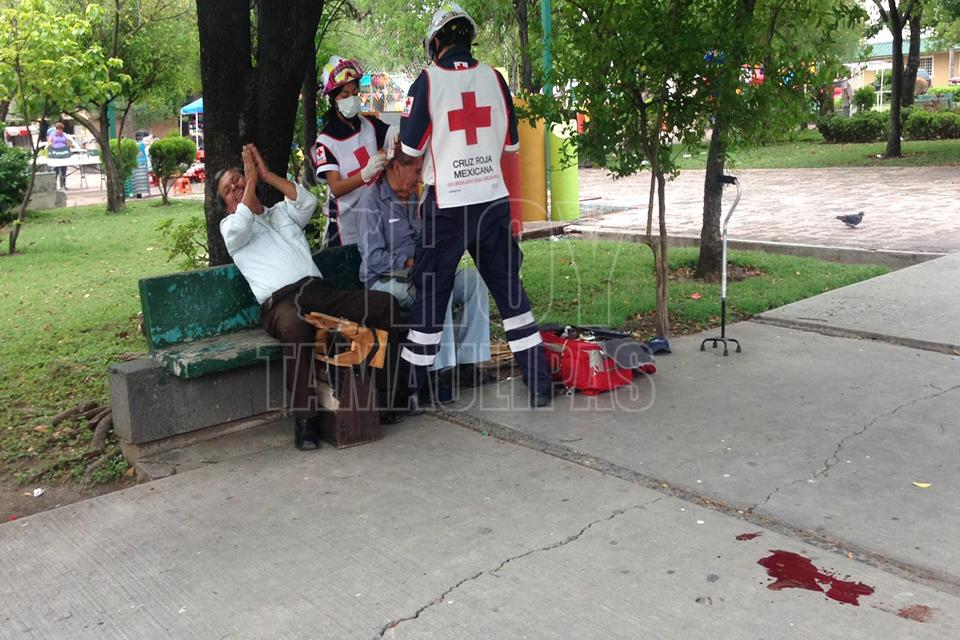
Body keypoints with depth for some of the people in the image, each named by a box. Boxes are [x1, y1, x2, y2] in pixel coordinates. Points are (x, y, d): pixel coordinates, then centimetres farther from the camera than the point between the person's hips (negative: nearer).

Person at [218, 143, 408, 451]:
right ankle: (304, 417, -33)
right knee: (296, 326, -43)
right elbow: (241, 227, -5)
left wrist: (266, 175, 11)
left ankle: (385, 397, -14)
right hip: (280, 301, -4)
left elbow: (307, 202, 10)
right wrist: (252, 179, 6)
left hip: (320, 289, 5)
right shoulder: (230, 225, 21)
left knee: (386, 304, -19)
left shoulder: (282, 213, 32)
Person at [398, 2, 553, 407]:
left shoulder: (428, 80, -6)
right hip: (493, 200, 3)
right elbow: (511, 144, 12)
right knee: (509, 289, 11)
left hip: (447, 205, -3)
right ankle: (539, 385, 12)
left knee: (431, 294, 6)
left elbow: (410, 148, -3)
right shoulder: (493, 78, 4)